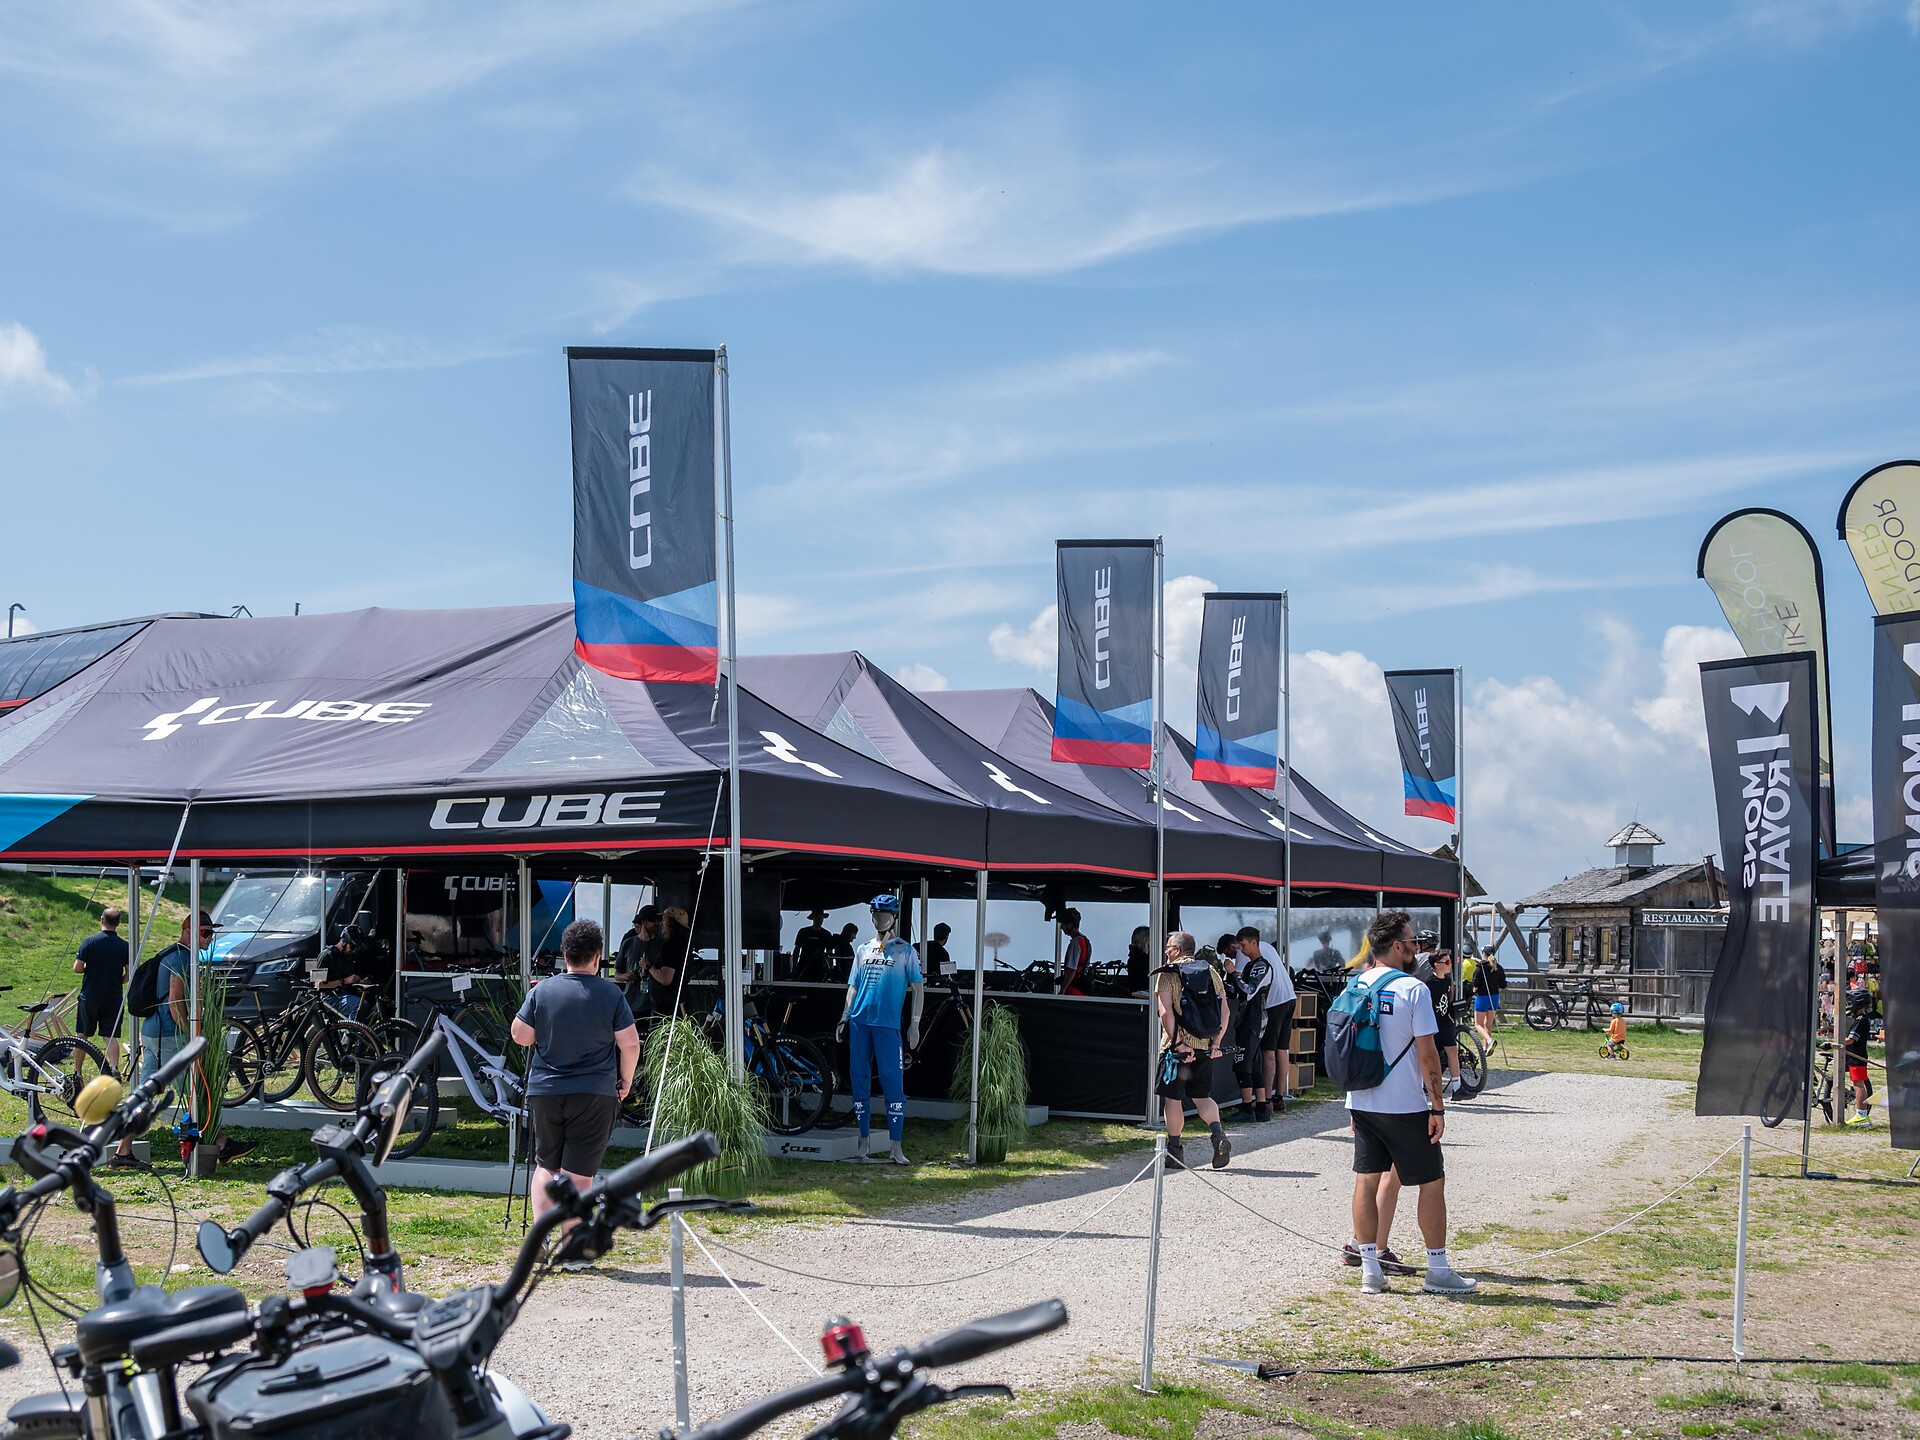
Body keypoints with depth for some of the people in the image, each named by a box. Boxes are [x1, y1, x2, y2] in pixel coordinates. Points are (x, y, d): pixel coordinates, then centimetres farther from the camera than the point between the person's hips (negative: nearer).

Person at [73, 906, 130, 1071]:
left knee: (81, 1036, 11)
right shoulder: (124, 946, -2)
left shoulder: (89, 941, -8)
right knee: (111, 1037, 3)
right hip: (114, 998, 1)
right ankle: (114, 1068, -12)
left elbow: (77, 968, -11)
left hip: (89, 997, -1)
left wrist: (89, 968, 10)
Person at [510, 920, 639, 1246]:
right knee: (578, 1174, 1)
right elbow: (629, 1043, -6)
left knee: (545, 1166, 17)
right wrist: (625, 1081, 8)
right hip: (595, 1094, -2)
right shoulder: (610, 993, -6)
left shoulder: (541, 991, -2)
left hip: (545, 1091, 2)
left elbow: (520, 1036, 2)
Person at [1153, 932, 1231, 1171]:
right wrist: (1216, 1042, 4)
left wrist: (1178, 1042, -15)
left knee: (1173, 1098, 6)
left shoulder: (1168, 975, -5)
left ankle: (1174, 1151, 9)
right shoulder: (1211, 972, 10)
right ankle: (1218, 1134, -9)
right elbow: (1225, 1012, 5)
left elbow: (1166, 1012, -16)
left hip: (1178, 1046, -5)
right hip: (1205, 1046, 5)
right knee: (1202, 1096, 15)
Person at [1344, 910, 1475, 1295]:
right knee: (1432, 1181, 6)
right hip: (1405, 1105, -6)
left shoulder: (1354, 986, 5)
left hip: (1362, 1102, 6)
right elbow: (1427, 1053, -14)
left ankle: (1370, 1271, 10)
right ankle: (1438, 1271, 10)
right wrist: (1437, 1106, -9)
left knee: (1367, 1180, 8)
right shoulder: (1413, 989, -13)